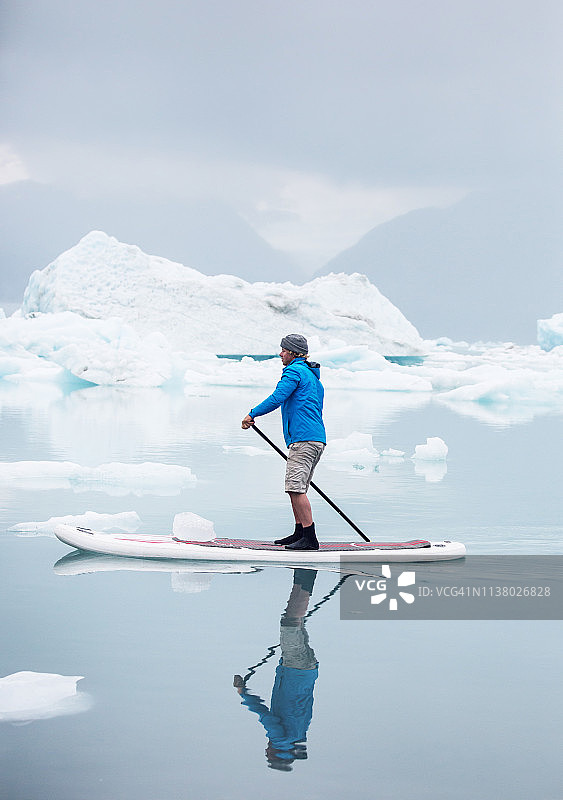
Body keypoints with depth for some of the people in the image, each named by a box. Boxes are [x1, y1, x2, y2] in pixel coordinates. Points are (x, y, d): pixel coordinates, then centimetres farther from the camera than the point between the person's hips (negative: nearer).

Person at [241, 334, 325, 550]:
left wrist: (252, 414, -7)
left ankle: (310, 538, -17)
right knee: (294, 487, 16)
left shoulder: (294, 372, -6)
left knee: (296, 487, -13)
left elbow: (276, 398, -16)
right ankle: (299, 533, 20)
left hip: (304, 440, -10)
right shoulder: (314, 378, 26)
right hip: (317, 439, 10)